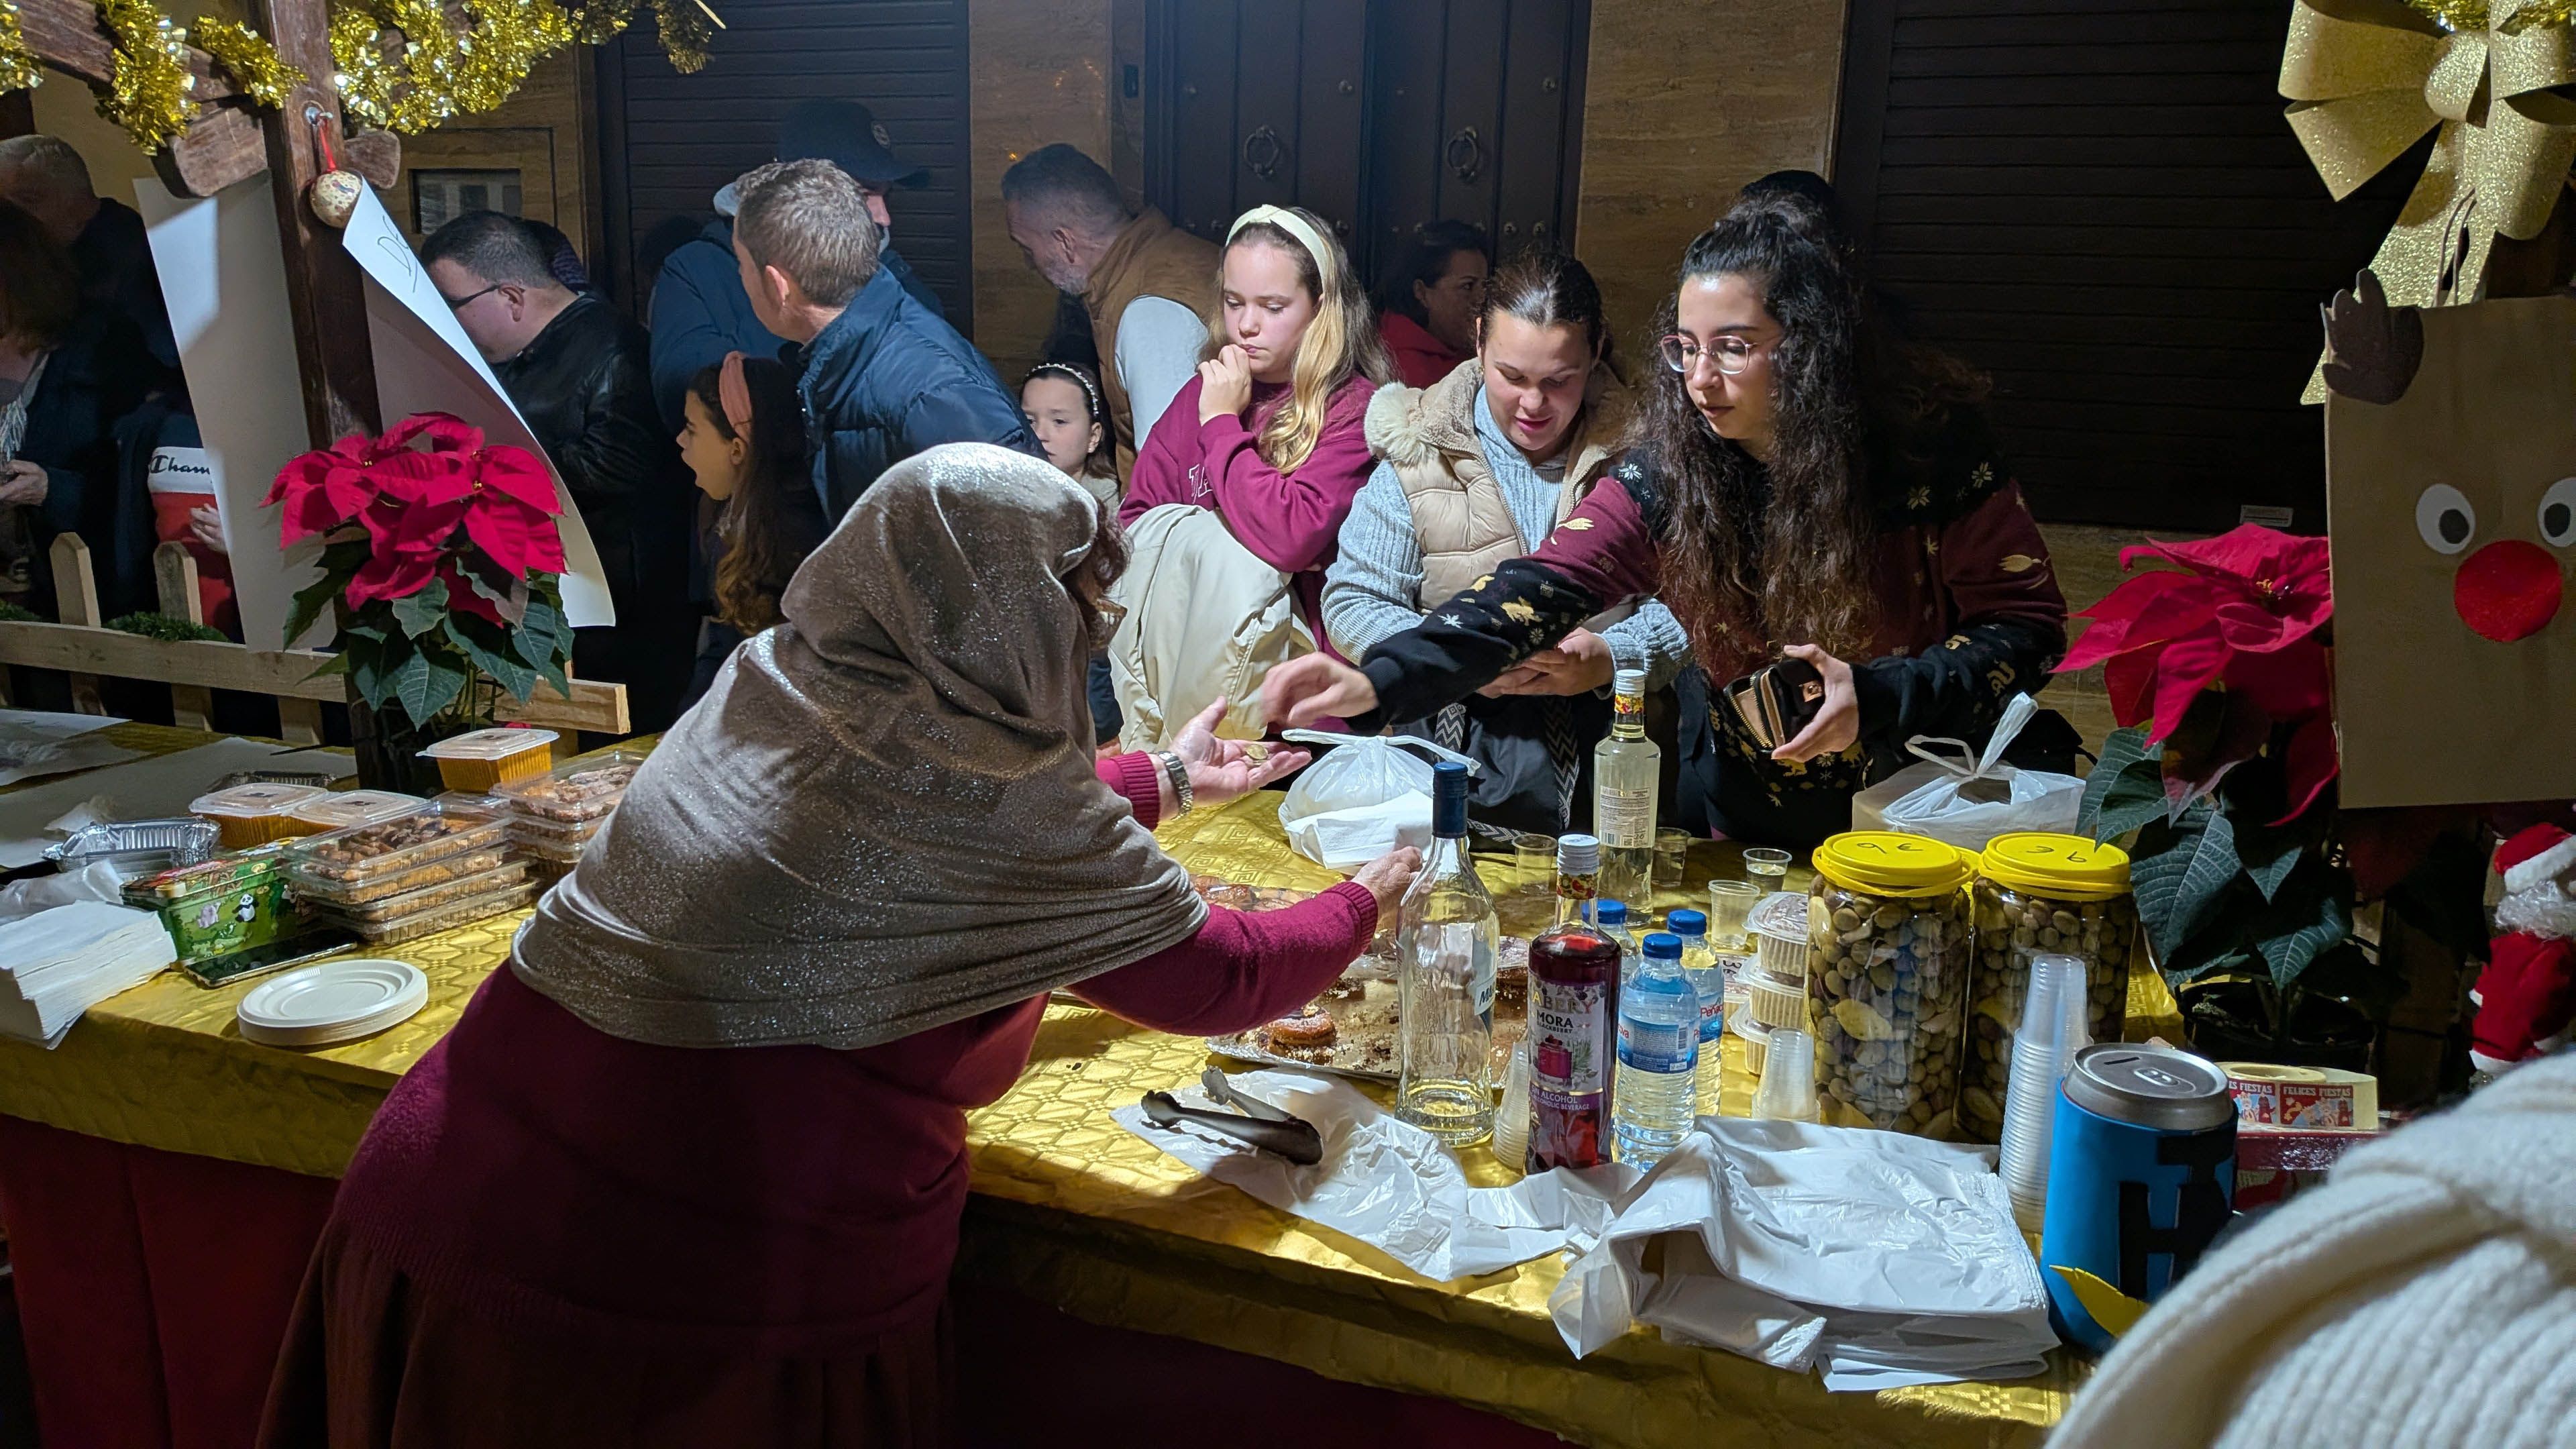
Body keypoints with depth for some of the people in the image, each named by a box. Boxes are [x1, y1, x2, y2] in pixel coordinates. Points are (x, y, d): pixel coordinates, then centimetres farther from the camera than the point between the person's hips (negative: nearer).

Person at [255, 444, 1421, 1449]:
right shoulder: (1013, 803, -15)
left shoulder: (771, 684, 5)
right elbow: (1217, 984, -2)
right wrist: (1364, 902, 17)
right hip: (727, 1310, -6)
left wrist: (1160, 780, 33)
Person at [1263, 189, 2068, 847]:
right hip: (1757, 829, 2)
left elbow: (2029, 625, -10)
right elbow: (1542, 590, -24)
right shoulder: (1666, 473, -12)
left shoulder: (1928, 447, -18)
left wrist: (1883, 696, -27)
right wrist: (1380, 681, -38)